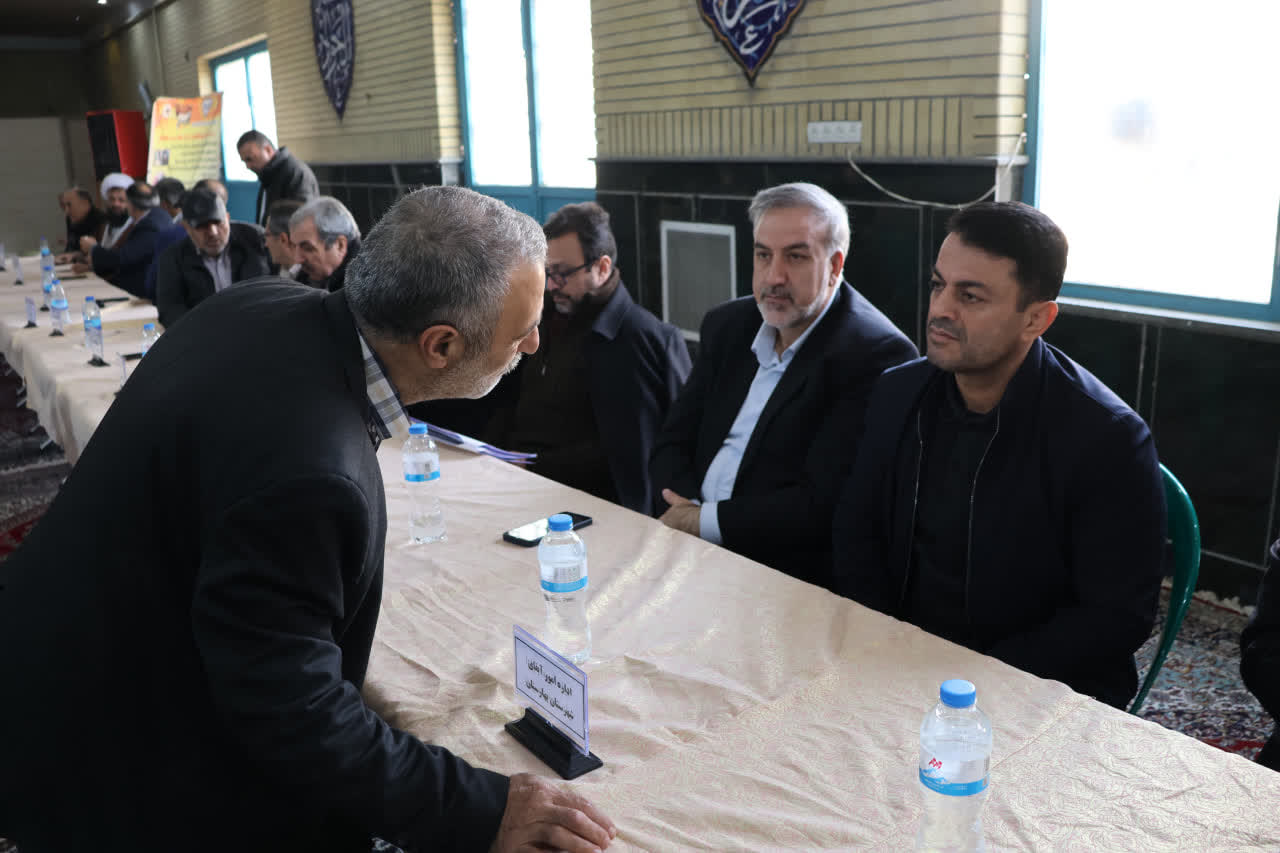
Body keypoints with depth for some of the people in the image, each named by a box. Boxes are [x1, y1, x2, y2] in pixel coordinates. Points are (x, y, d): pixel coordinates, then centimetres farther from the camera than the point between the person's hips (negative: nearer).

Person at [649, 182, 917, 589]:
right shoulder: (726, 325, 11)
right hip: (694, 555, 6)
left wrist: (706, 521, -14)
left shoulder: (877, 354, -12)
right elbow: (672, 445, 10)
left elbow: (824, 504, -18)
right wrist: (690, 509, -11)